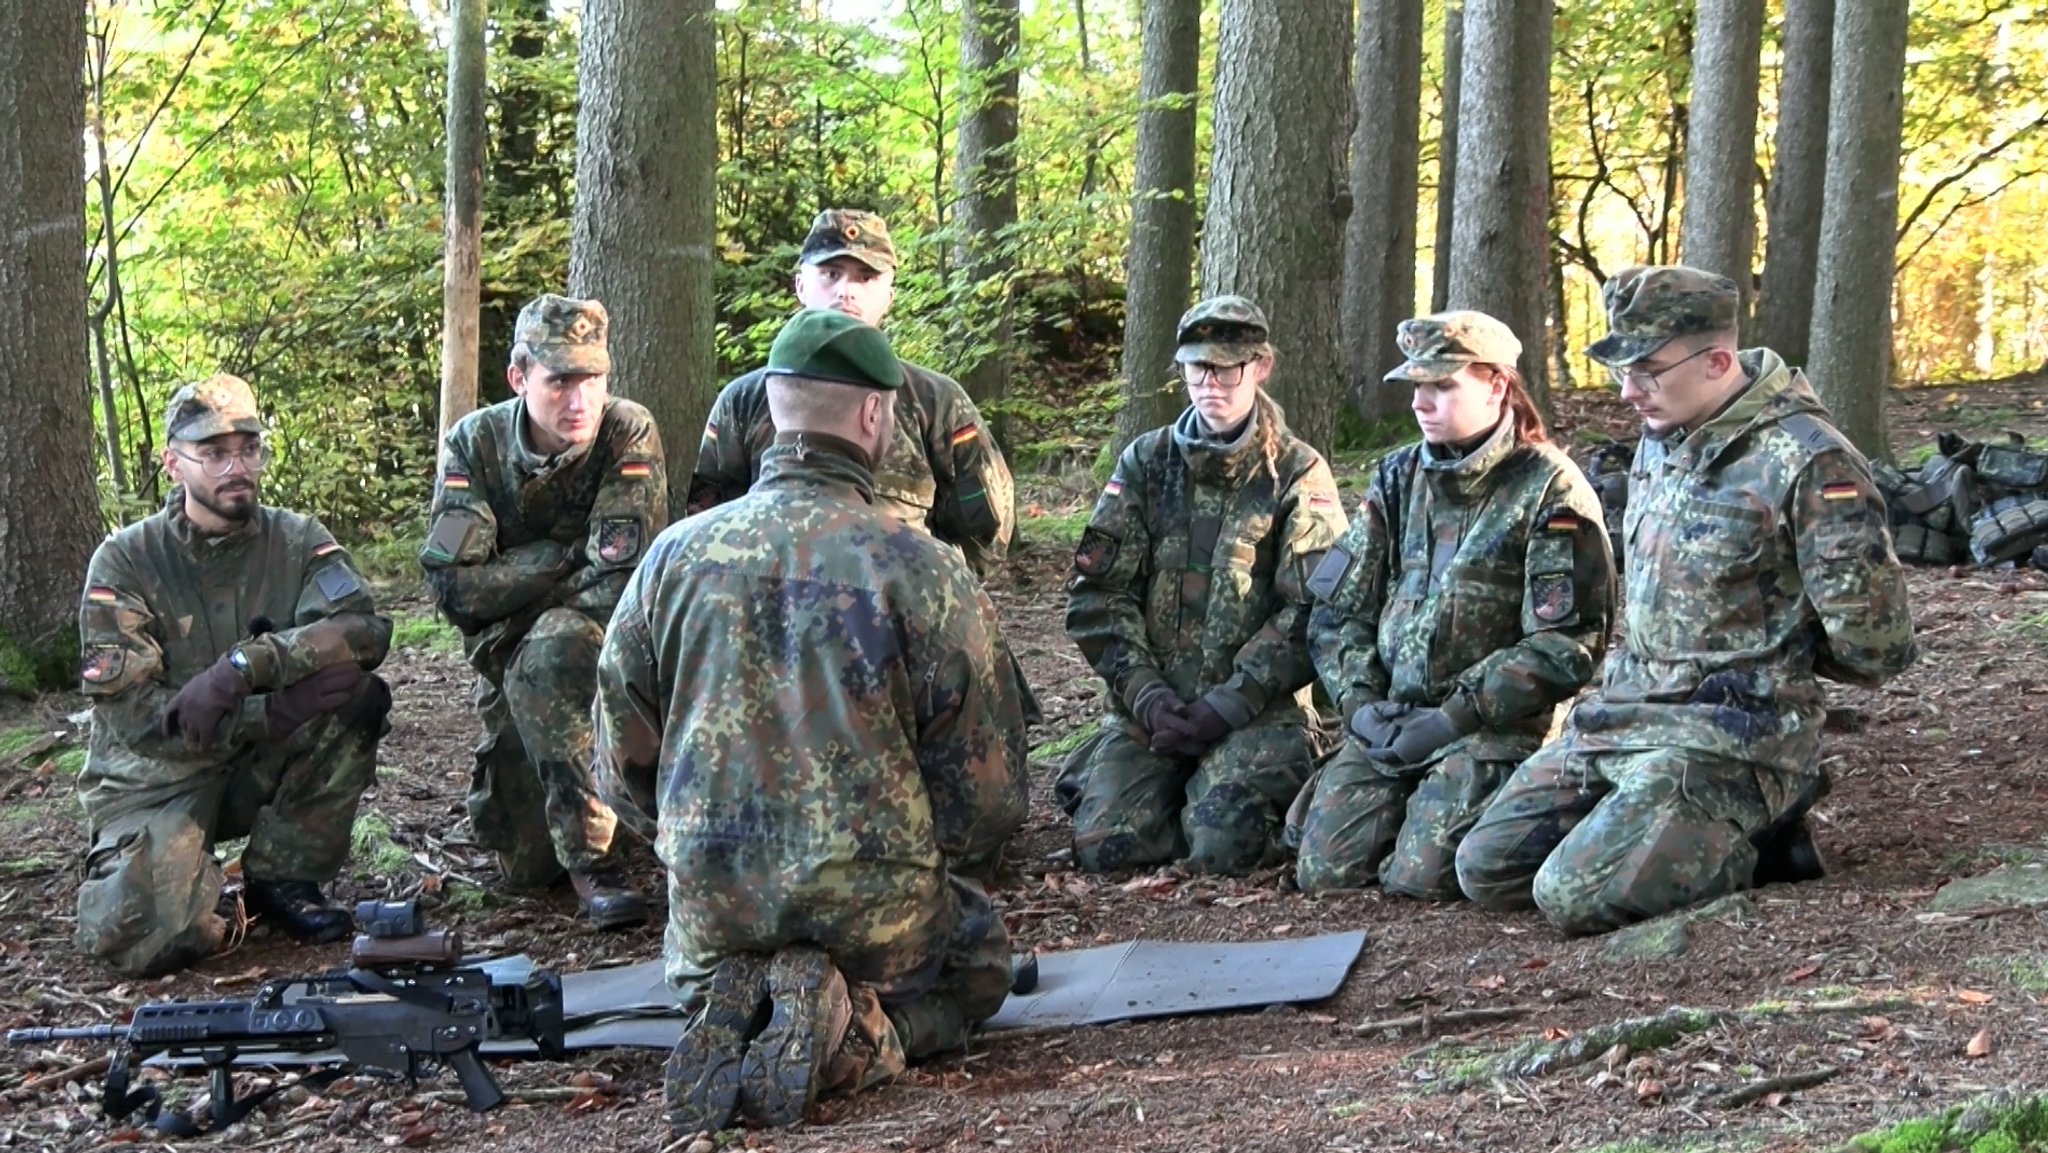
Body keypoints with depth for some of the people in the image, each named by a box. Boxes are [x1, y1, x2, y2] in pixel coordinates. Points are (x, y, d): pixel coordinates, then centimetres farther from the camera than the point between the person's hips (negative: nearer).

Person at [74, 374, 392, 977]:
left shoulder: (298, 541, -3)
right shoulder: (124, 560, -8)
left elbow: (364, 629, -21)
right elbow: (128, 710, -18)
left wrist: (245, 665, -36)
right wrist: (272, 712, -29)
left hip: (264, 767, 3)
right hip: (157, 778, -3)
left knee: (355, 691, -25)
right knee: (151, 937, -30)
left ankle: (282, 877, -6)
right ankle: (118, 871, 10)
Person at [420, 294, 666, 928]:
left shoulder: (629, 433, -16)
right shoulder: (475, 443, -8)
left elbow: (622, 581, -24)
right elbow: (455, 586, -16)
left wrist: (514, 585, -15)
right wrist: (567, 553, -19)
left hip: (608, 646, -3)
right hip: (507, 657, 3)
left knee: (551, 650, -38)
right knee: (525, 865, 0)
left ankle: (592, 853, -29)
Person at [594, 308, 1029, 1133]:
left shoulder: (674, 558, -2)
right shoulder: (923, 569, -11)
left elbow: (623, 771, 5)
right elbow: (989, 795, -8)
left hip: (710, 907, 4)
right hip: (875, 905, -3)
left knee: (707, 973, 39)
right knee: (980, 958, 29)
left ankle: (734, 1013, 0)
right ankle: (852, 1032, -4)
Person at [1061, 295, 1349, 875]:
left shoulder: (1299, 475, 0)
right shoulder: (1146, 463, 9)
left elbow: (1311, 612, -8)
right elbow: (1098, 592, 4)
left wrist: (1226, 707, -15)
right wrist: (1146, 695, -9)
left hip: (1257, 711, -2)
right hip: (1148, 705, 3)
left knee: (1223, 846, -25)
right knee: (1105, 842, -17)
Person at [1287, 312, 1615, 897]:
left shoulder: (1550, 490, -5)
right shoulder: (1398, 477, 13)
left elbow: (1568, 643, -12)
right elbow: (1338, 611, 14)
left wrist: (1457, 717, -15)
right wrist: (1359, 701, -3)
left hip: (1496, 725, -5)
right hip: (1389, 718, 5)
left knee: (1421, 874, -21)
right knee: (1325, 868, -9)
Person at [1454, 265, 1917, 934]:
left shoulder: (1807, 460, -17)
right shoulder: (1662, 440, 9)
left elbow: (1871, 641, -17)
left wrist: (1770, 664, 0)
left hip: (1727, 738, -8)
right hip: (1616, 718, 9)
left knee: (1576, 897, -21)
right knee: (1486, 871, 3)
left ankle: (1753, 841, 1)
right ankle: (1703, 832, 12)